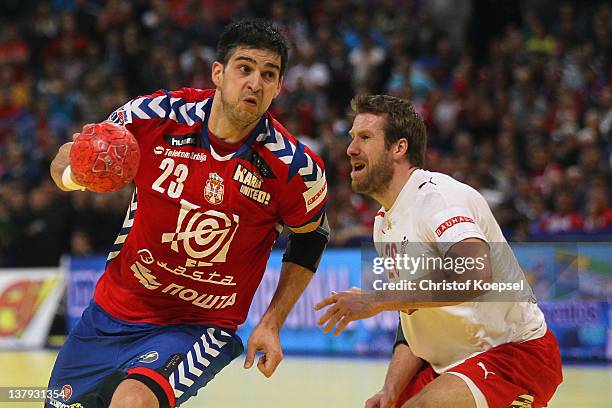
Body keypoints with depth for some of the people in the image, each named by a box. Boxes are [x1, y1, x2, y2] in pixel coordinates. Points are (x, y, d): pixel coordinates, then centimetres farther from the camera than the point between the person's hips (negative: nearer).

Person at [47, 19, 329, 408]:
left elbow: (310, 240, 5)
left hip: (201, 328, -3)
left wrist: (271, 325, -1)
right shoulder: (154, 116, -13)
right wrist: (71, 173, -22)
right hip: (115, 308, 3)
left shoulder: (294, 167, -15)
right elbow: (70, 155, 2)